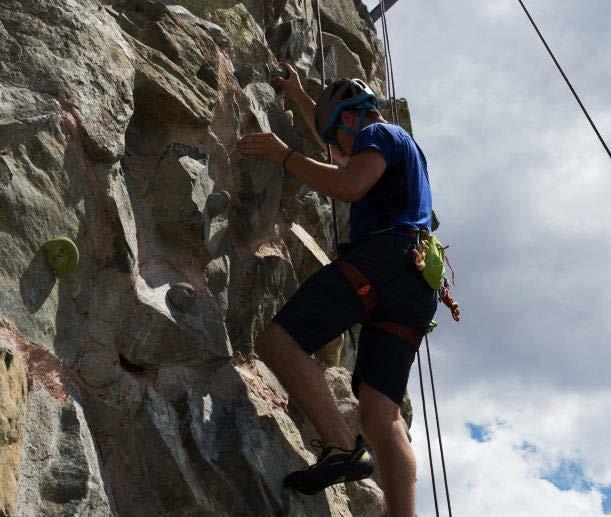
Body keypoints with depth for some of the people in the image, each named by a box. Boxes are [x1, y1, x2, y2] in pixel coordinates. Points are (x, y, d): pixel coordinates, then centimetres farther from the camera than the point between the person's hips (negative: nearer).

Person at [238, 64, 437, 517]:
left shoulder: (379, 132, 9)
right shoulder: (401, 147, 38)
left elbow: (349, 185, -12)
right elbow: (347, 161, 56)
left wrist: (283, 154, -2)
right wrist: (300, 98, 62)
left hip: (382, 256, -9)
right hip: (414, 283, 9)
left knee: (277, 340, -18)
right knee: (382, 414, -4)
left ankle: (343, 446, -30)